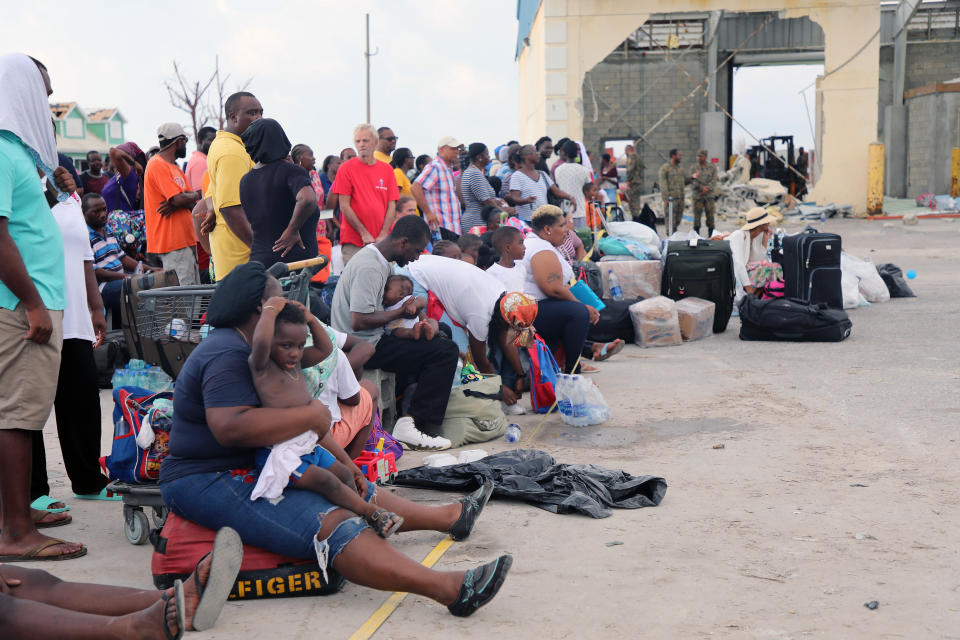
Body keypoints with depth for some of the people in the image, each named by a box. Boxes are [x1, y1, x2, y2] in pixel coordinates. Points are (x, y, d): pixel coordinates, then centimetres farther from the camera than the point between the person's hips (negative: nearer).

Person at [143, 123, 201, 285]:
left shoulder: (175, 168, 20)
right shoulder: (158, 165, -10)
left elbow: (191, 204, 11)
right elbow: (179, 199, -20)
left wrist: (176, 204, -11)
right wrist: (197, 194, 0)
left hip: (185, 239, 10)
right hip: (172, 243, -10)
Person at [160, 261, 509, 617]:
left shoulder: (240, 346, 16)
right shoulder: (227, 355, -18)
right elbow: (231, 427, -34)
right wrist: (313, 413, -26)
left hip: (248, 470, 11)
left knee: (354, 491, 12)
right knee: (331, 526, -26)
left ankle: (450, 517, 25)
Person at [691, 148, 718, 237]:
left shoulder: (712, 167, 5)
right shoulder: (694, 168, 6)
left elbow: (713, 180, -1)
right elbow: (693, 181, -2)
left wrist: (707, 189, -15)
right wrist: (702, 188, -17)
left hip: (710, 195, 0)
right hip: (697, 196, 0)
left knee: (710, 216, 0)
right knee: (697, 216, -2)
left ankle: (710, 235, 7)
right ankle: (696, 235, 4)